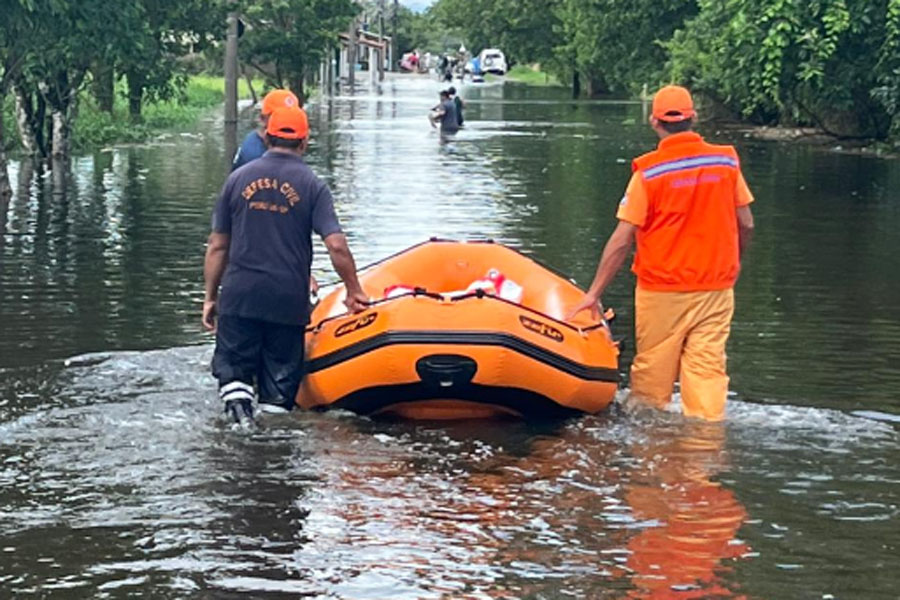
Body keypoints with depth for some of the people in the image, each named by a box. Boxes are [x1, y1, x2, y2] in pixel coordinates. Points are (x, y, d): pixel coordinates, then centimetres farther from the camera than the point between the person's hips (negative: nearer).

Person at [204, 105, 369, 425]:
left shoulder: (238, 178, 5)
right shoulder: (312, 185, -1)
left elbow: (218, 246, 7)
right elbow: (336, 245, -9)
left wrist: (211, 296, 15)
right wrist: (354, 291, 4)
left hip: (239, 298, 1)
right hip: (288, 302, -1)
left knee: (232, 369, 7)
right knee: (279, 385, 9)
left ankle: (238, 409, -17)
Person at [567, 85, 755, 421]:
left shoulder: (649, 172, -10)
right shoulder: (726, 162, 0)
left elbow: (622, 240, -10)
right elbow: (746, 225, 5)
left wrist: (594, 293, -5)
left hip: (662, 291, -3)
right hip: (716, 290, 3)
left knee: (651, 371, 9)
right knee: (708, 367, 4)